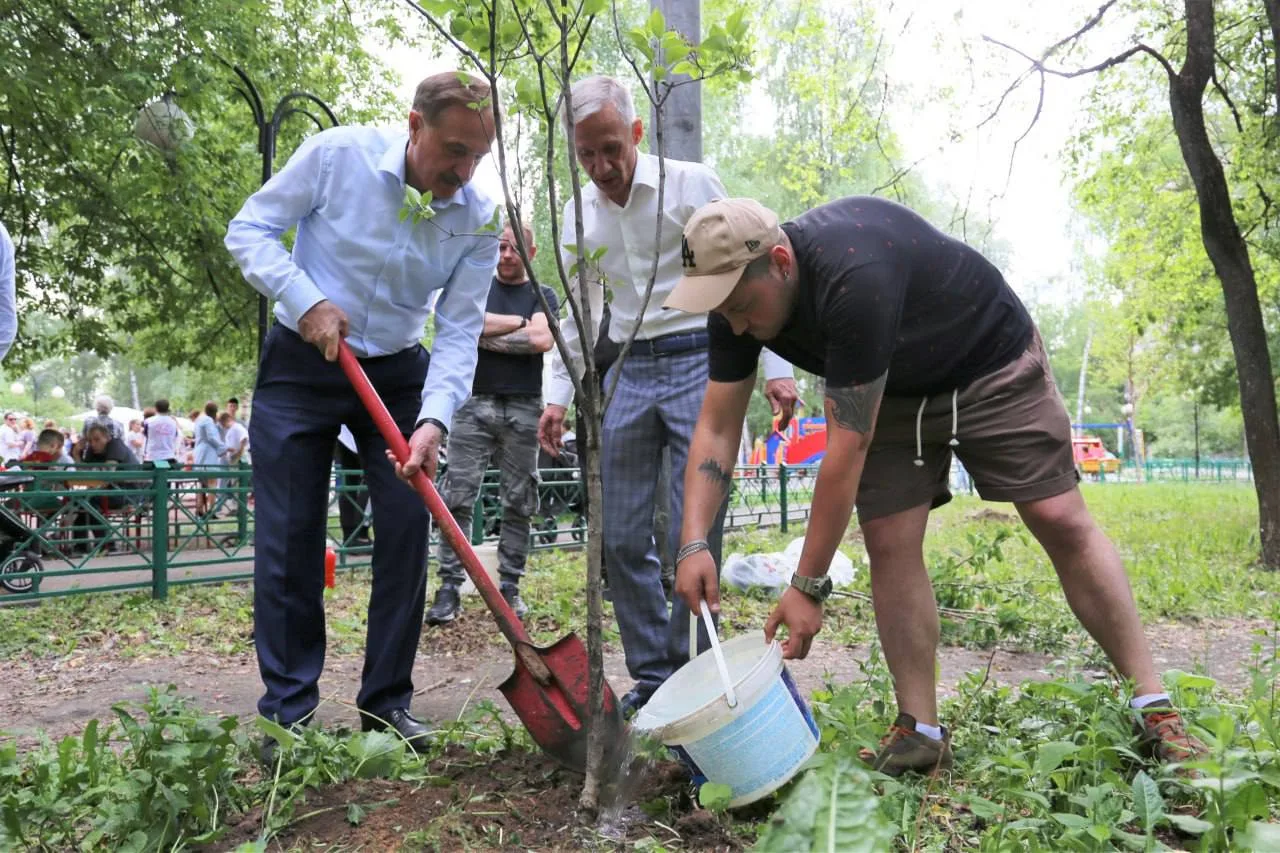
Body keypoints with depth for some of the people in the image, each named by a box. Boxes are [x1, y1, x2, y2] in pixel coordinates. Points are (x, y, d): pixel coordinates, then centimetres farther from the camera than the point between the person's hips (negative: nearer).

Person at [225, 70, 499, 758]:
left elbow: (459, 330, -11)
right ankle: (287, 712, 10)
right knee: (289, 539, -2)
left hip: (397, 375, 2)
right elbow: (251, 227, -6)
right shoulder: (338, 153, -15)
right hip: (300, 367, -2)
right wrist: (306, 300, -21)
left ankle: (386, 702, 12)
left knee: (406, 535, -1)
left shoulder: (479, 218, -10)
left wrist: (434, 418, -26)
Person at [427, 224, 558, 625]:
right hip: (475, 403, 0)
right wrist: (519, 323, -2)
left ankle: (510, 586, 11)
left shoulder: (543, 296, 12)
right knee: (457, 497, -6)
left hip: (524, 408, 0)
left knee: (519, 503, 3)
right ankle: (450, 586, -3)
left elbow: (543, 340, -7)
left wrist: (489, 334, -3)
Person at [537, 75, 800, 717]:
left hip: (699, 360, -5)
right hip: (626, 374, 5)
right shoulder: (578, 214, 10)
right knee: (622, 538, 4)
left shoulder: (691, 184, -4)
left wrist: (774, 365, -9)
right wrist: (559, 393, 10)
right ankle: (652, 673, 17)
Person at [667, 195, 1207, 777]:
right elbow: (716, 429, -14)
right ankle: (920, 732, 1)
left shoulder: (853, 276, -41)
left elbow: (847, 448, -39)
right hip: (892, 391, 6)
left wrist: (808, 587, -34)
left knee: (1060, 522, -8)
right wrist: (695, 543, -27)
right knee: (889, 545, -7)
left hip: (993, 363, -5)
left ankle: (1155, 709, 4)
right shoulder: (739, 295, -18)